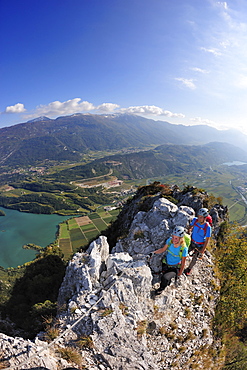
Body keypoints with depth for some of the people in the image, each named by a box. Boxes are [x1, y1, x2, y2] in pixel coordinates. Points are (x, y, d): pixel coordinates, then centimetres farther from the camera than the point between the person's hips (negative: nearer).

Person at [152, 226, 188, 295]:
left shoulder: (184, 249, -28)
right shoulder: (169, 240, -19)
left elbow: (183, 263, -14)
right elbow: (163, 249, -2)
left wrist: (180, 273, -5)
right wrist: (153, 252, -13)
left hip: (175, 268, -4)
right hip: (166, 264, 4)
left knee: (165, 278, -23)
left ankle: (161, 288, 9)